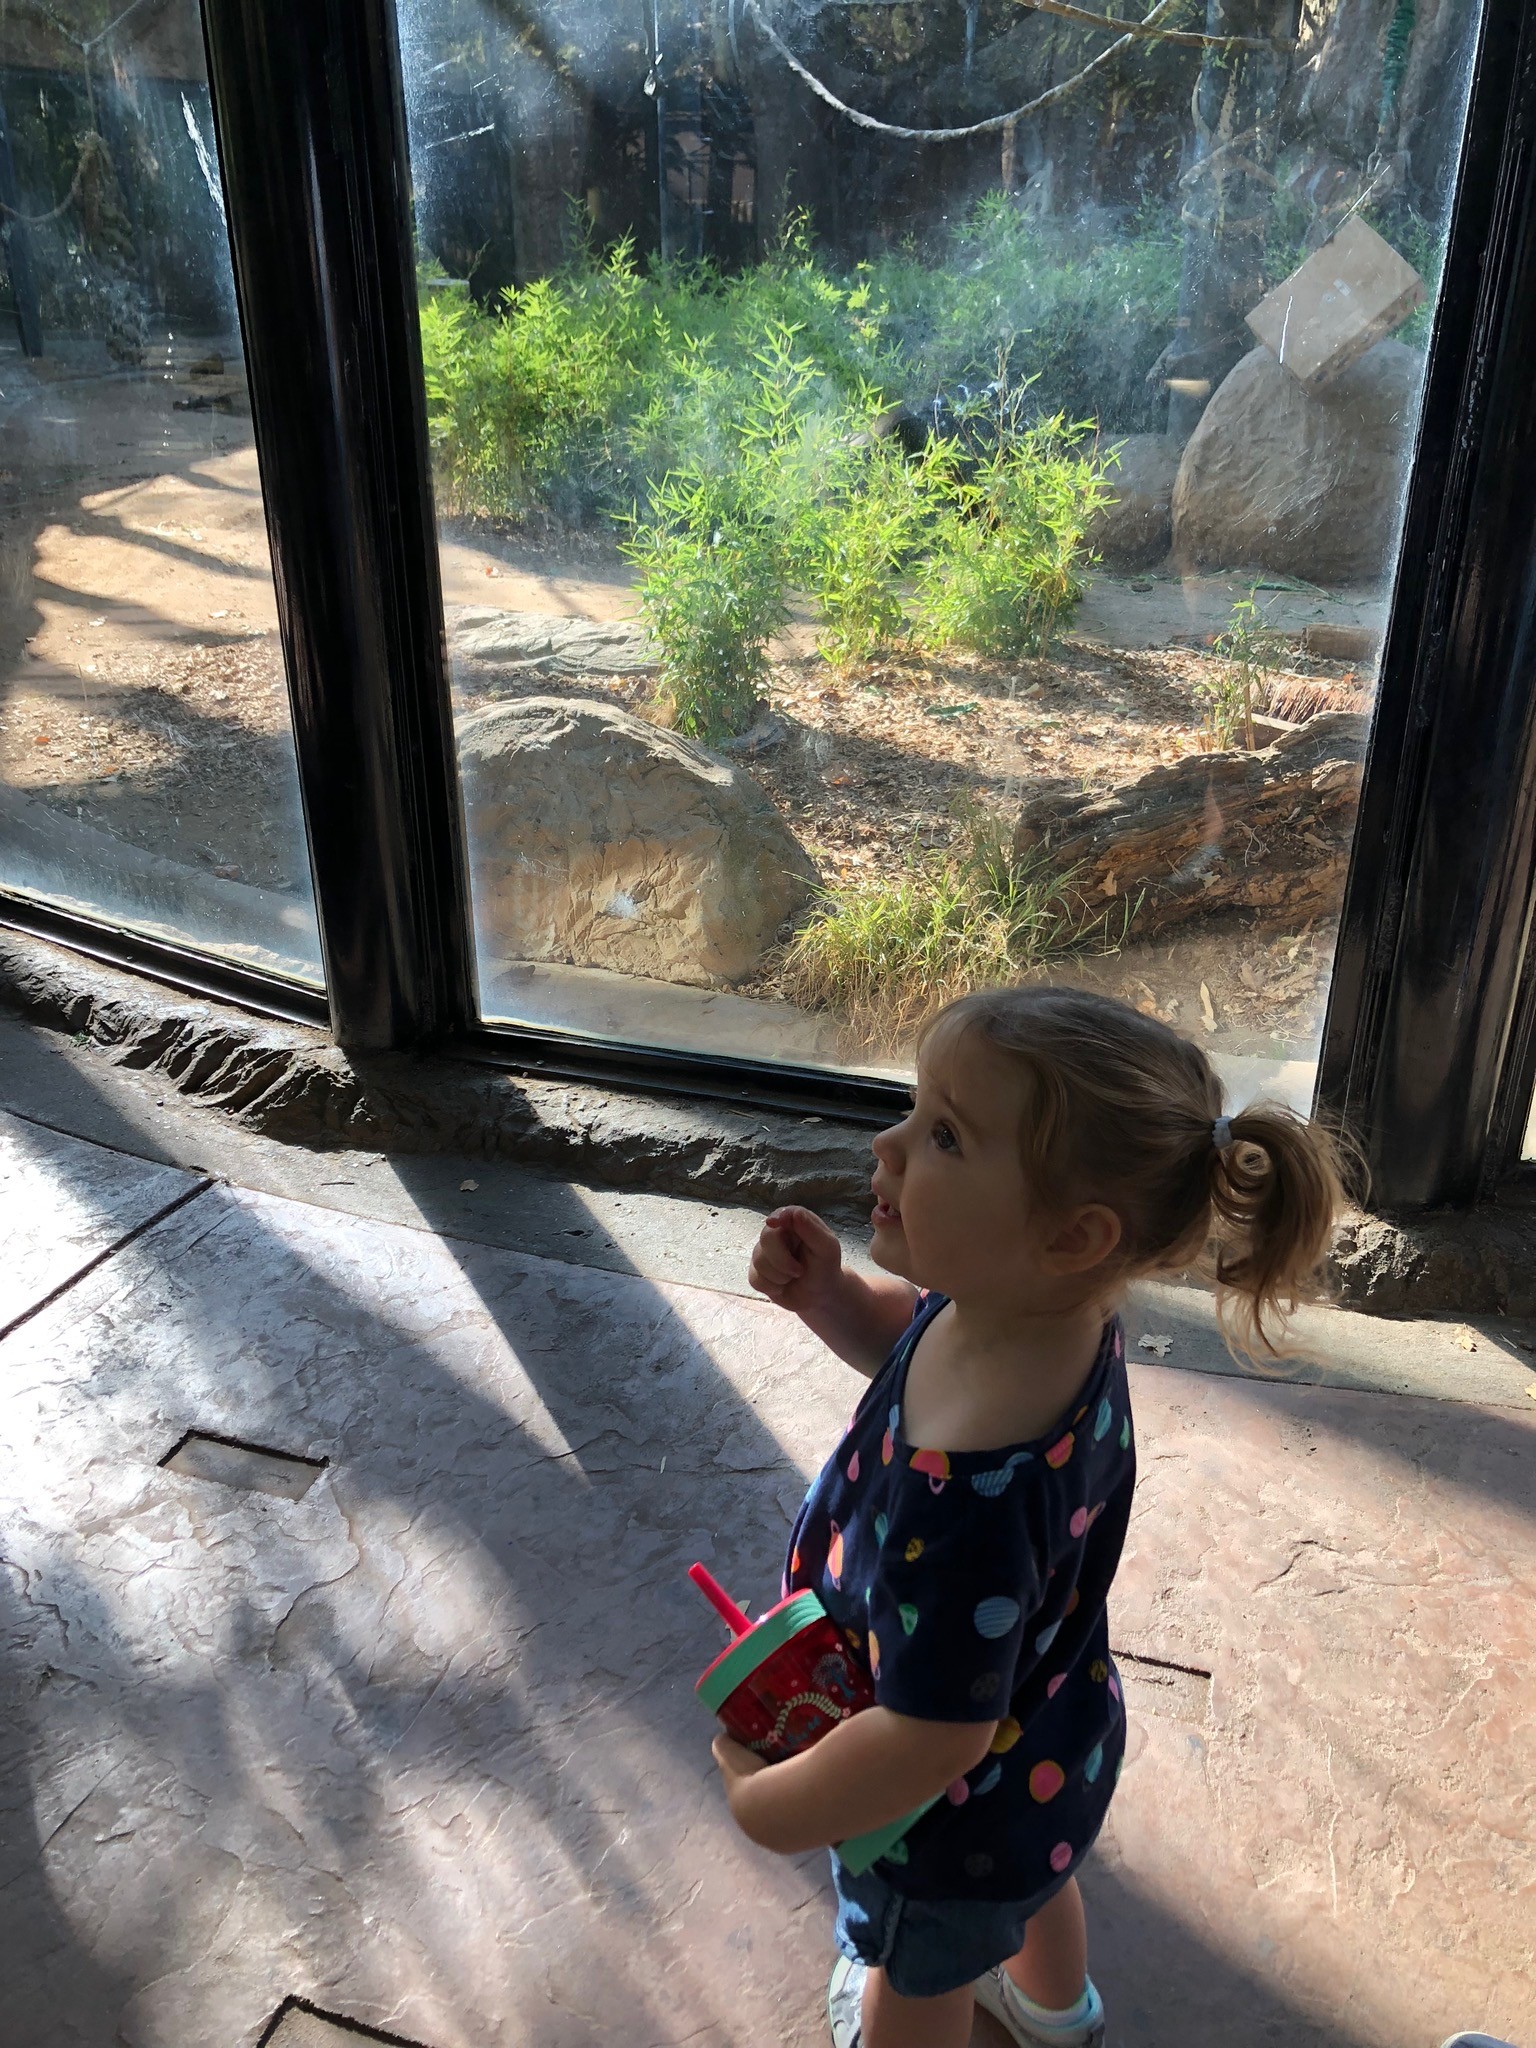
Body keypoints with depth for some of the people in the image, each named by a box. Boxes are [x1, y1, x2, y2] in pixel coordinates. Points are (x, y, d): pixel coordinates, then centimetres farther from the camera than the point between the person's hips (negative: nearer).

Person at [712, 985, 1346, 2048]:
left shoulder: (962, 1494, -49)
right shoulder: (1056, 1313, -23)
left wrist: (764, 1804, -20)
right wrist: (827, 1292, -18)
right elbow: (913, 1335, 0)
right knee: (1028, 1877, 41)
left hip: (957, 1810, -7)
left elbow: (932, 1741, -36)